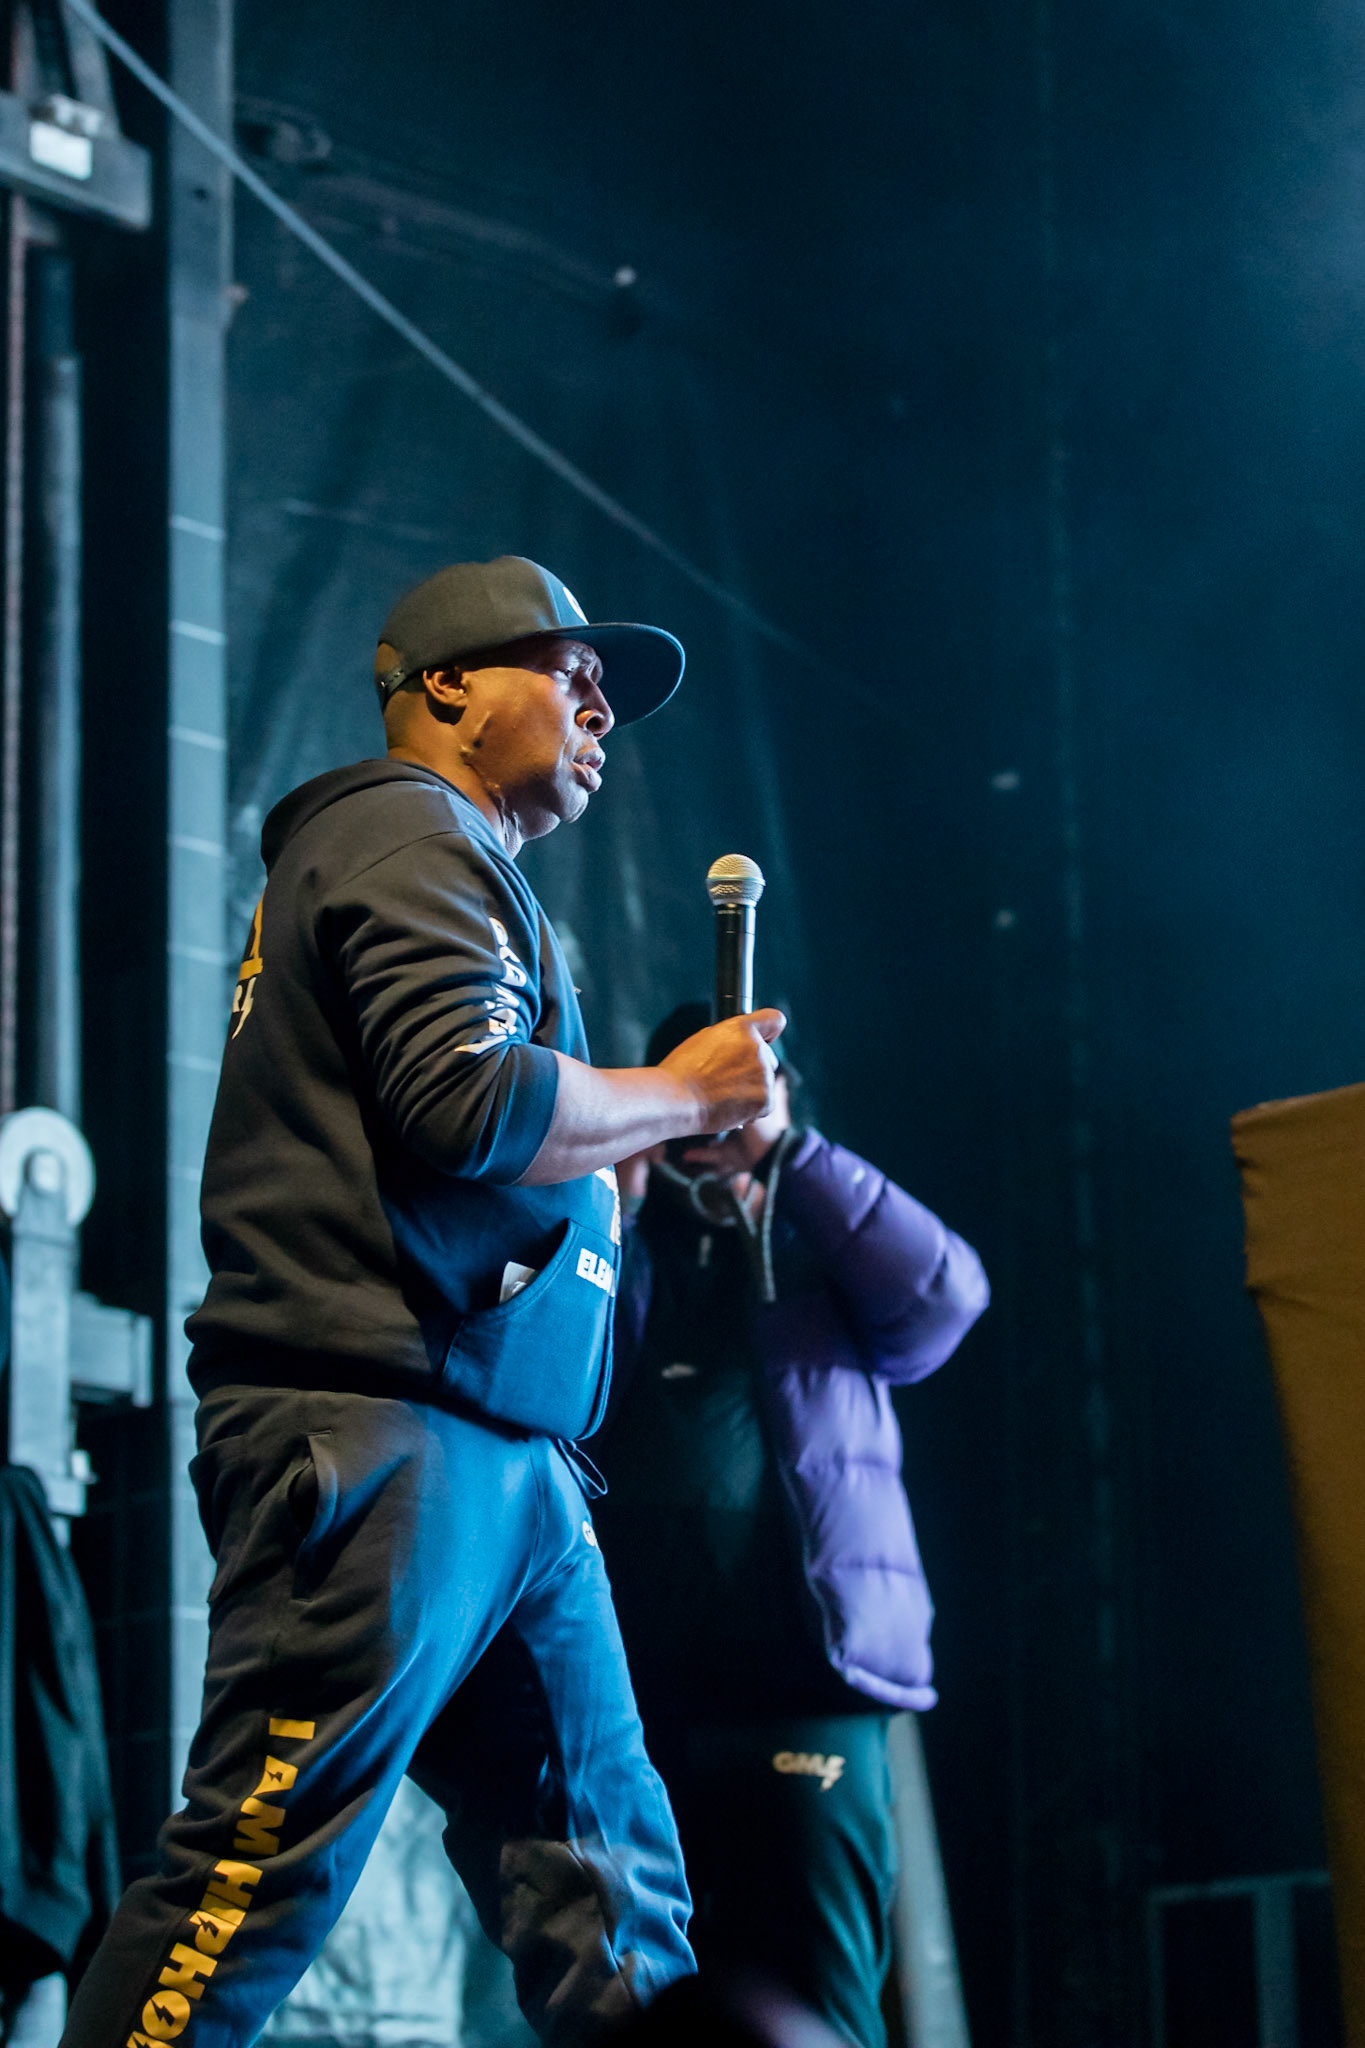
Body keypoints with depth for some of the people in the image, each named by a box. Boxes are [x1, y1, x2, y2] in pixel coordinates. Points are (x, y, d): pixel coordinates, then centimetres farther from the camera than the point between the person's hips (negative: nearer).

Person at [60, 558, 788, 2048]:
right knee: (256, 1881, -14)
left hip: (501, 1465, 11)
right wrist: (683, 1095, -4)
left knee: (612, 1906, 4)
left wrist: (661, 1151, 19)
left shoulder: (463, 871, 29)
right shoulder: (408, 834, -2)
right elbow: (469, 1104, -18)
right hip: (378, 1434, -11)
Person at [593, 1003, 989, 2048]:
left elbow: (944, 1293, -2)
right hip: (627, 1684, 1)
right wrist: (611, 1200, -4)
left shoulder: (825, 1255, 20)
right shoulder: (619, 1252, 20)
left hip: (806, 1683, -1)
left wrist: (783, 1152, -5)